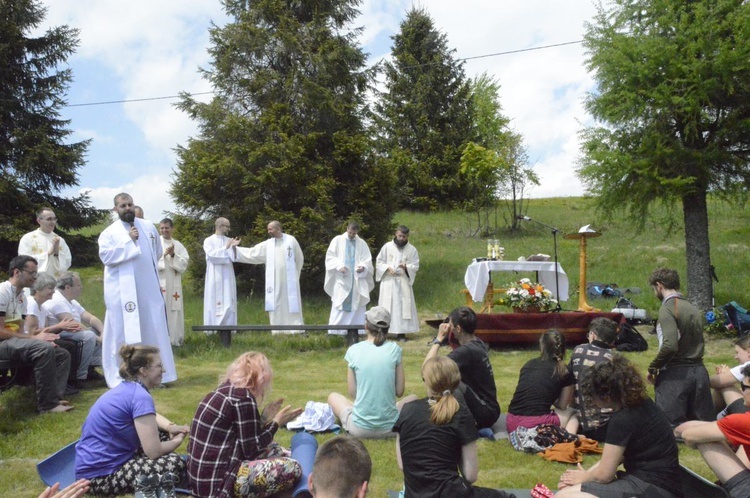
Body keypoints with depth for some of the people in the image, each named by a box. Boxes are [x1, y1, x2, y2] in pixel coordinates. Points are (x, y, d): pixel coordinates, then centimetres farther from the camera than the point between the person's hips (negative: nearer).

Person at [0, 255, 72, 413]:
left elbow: (20, 330, 12)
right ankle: (47, 404, -25)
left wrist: (41, 339, -8)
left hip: (15, 341, 9)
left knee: (62, 354, -1)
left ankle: (54, 397, -15)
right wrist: (34, 338, -18)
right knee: (45, 349, -31)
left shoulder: (21, 296, 15)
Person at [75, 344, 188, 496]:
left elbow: (151, 416, 26)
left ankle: (145, 481, 2)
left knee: (161, 433, 13)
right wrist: (178, 440, -3)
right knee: (176, 464, -18)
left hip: (101, 461, 10)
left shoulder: (128, 388, 8)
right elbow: (154, 451, -23)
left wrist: (170, 427, 4)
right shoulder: (140, 396, -22)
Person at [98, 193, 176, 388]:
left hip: (148, 288, 3)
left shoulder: (149, 227, 11)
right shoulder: (109, 232, 0)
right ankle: (121, 378, 7)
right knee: (123, 333, 0)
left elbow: (157, 253, 22)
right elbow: (105, 256, -15)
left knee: (154, 330, 6)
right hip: (123, 291, -3)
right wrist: (129, 240, -16)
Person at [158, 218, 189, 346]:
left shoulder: (178, 245, 10)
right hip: (158, 283, -3)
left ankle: (174, 339, 12)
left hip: (174, 285, 3)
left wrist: (173, 255, -10)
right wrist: (163, 255, -14)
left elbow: (184, 265, 3)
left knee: (174, 312, 4)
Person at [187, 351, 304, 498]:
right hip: (217, 483, -10)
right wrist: (277, 422, -2)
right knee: (292, 468, -12)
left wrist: (264, 418, 19)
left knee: (280, 452, 23)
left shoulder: (226, 389, 10)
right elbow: (251, 450, -13)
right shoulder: (243, 397, -16)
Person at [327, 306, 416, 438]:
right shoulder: (394, 349, -3)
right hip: (390, 428, 1)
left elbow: (352, 392, 2)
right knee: (412, 398, 30)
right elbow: (399, 392, 1)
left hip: (359, 429, 0)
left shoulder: (353, 350, -4)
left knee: (333, 396, 28)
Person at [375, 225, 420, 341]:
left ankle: (401, 332, 3)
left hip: (404, 282, 1)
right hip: (388, 281, -1)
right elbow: (379, 261, 6)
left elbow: (416, 266, 2)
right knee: (386, 307, -2)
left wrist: (406, 267, -18)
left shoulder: (412, 250, 3)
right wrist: (388, 268, -12)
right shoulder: (387, 246, 2)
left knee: (403, 306, -2)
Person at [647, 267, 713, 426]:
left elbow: (670, 345, -22)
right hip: (699, 371, 8)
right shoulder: (694, 309, 13)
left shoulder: (667, 309, -12)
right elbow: (698, 343, 14)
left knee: (672, 427, -2)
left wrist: (652, 368, -10)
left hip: (675, 374, -8)